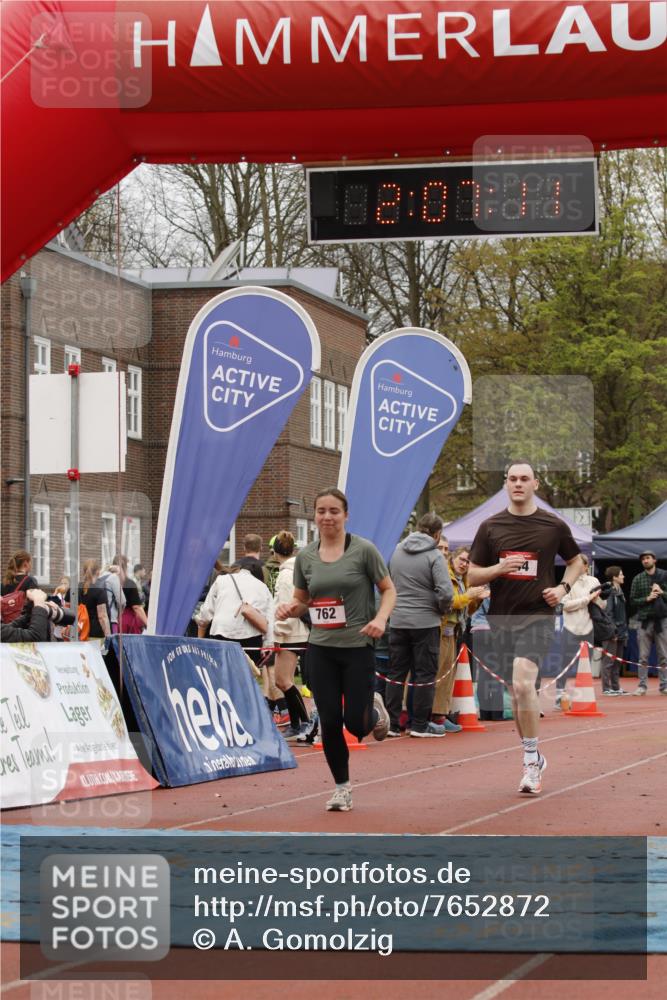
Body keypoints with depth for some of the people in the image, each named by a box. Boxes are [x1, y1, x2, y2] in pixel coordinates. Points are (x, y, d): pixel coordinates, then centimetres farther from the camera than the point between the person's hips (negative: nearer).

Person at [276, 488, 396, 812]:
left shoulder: (363, 550, -6)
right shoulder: (305, 556, 5)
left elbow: (389, 590, 0)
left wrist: (380, 618, -18)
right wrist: (290, 608, -9)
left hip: (358, 647, -3)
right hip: (321, 649, 3)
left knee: (355, 723, -5)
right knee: (330, 722, 0)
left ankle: (374, 709, 33)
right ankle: (342, 788, 17)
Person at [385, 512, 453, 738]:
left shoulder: (397, 551, 7)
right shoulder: (434, 556, -10)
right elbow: (445, 592, -17)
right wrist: (441, 609, 1)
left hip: (397, 620, 5)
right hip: (425, 622, -5)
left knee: (396, 673, 10)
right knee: (424, 674, 4)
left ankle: (392, 723, 9)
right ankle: (420, 724, 6)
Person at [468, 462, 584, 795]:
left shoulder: (553, 526, 2)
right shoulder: (490, 527, 5)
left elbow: (575, 561, 18)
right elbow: (472, 576, 7)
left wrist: (563, 587, -1)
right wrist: (499, 568, -12)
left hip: (538, 616, -3)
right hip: (502, 618, 3)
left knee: (523, 684, -21)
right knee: (516, 692, 9)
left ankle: (531, 761, -11)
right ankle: (533, 759, 25)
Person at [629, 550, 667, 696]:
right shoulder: (638, 579, 8)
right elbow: (633, 601, 4)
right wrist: (647, 598, -10)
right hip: (645, 620, 0)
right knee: (643, 657, 0)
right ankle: (642, 686, 3)